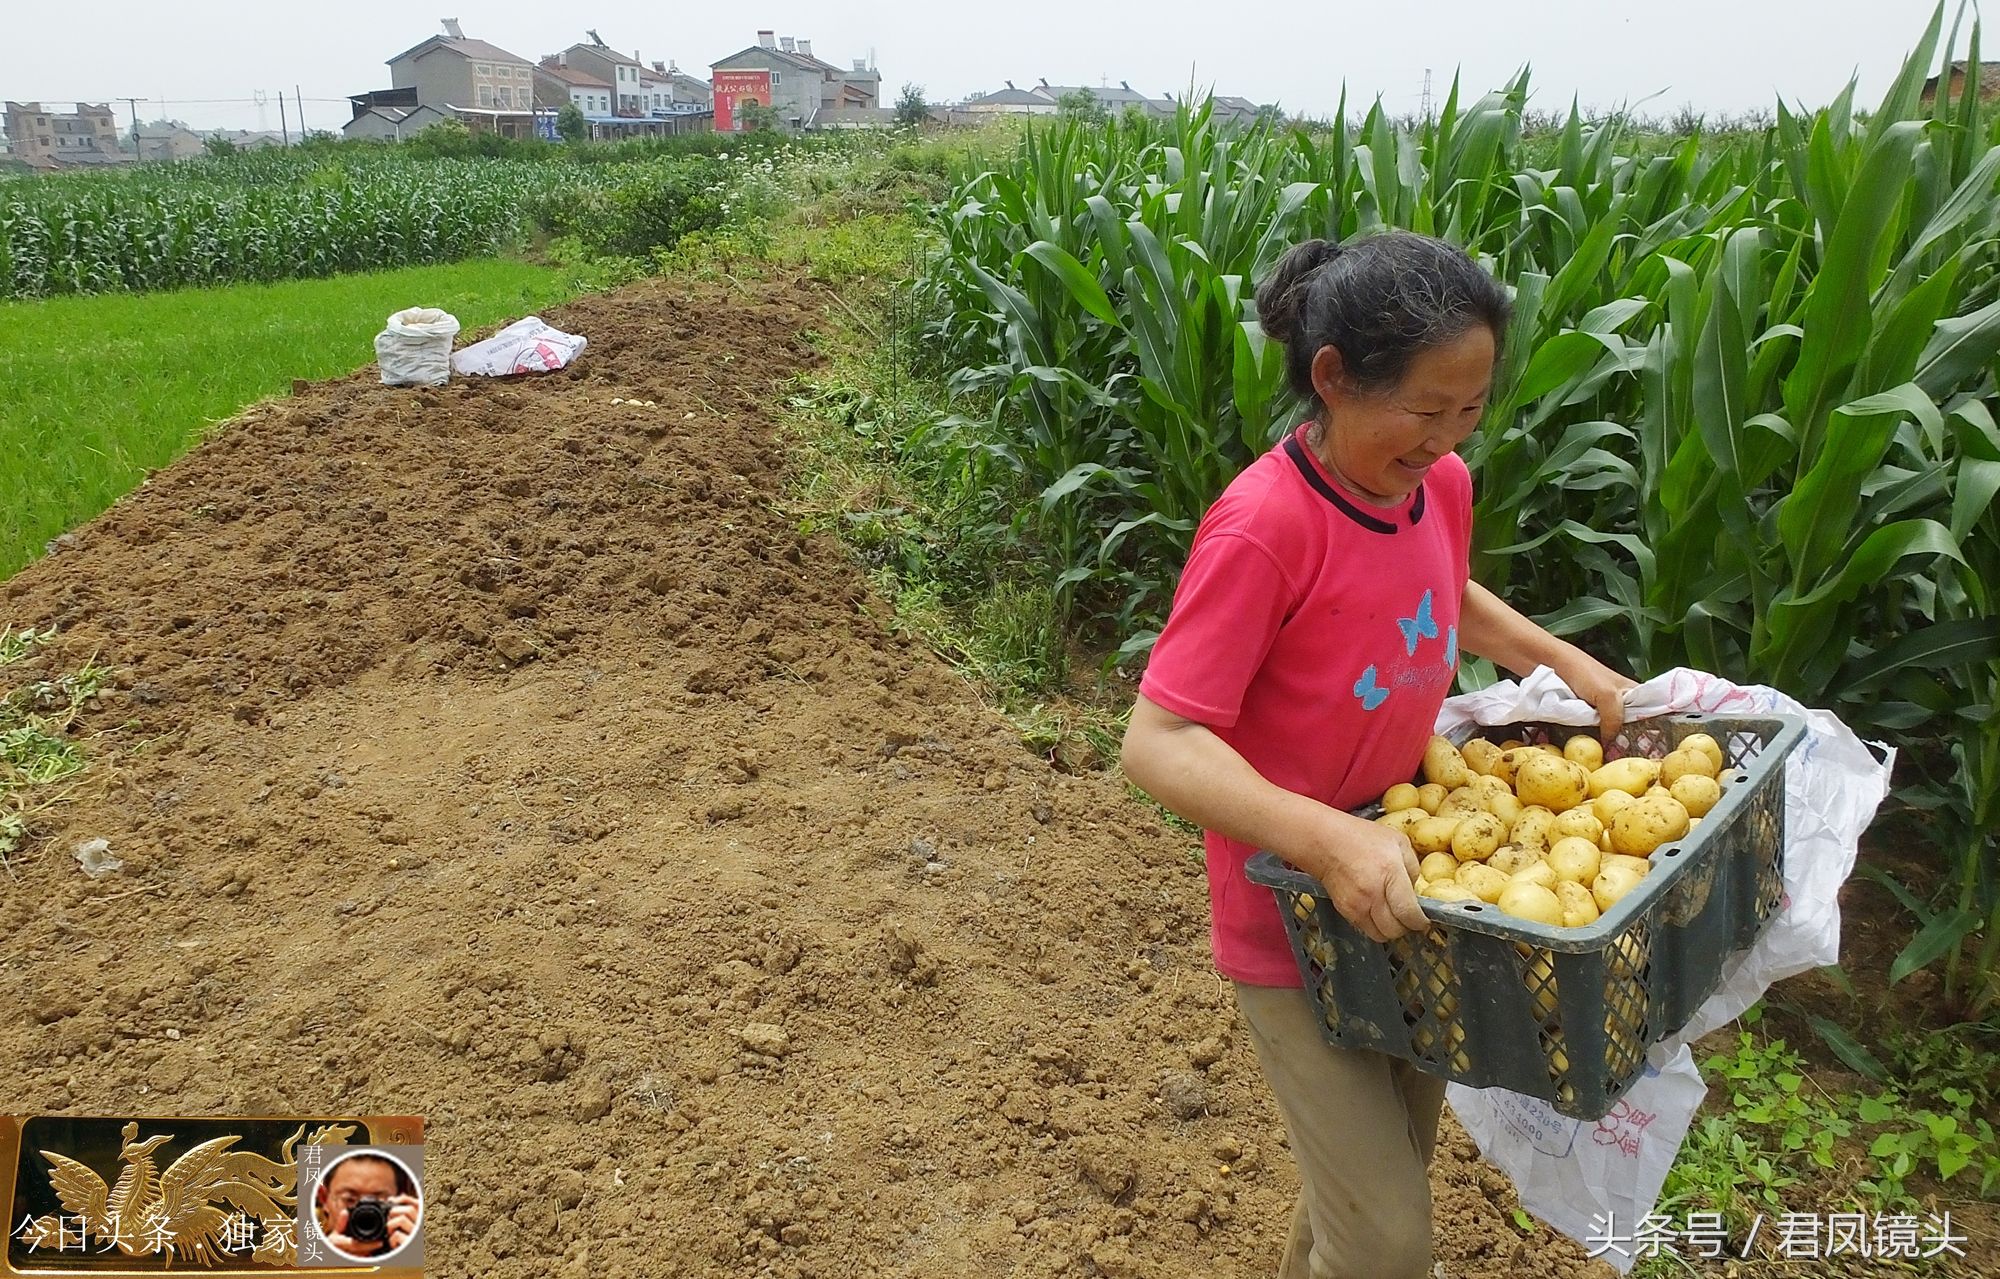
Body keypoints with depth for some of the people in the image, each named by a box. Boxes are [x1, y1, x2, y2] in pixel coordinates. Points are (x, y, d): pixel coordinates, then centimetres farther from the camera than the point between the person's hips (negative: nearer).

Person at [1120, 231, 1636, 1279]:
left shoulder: (1441, 483, -5)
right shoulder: (1263, 527, -28)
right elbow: (1159, 745, -30)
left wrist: (1565, 662, 8)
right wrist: (1329, 841, -40)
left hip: (1405, 888, 7)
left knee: (1399, 1157, 25)